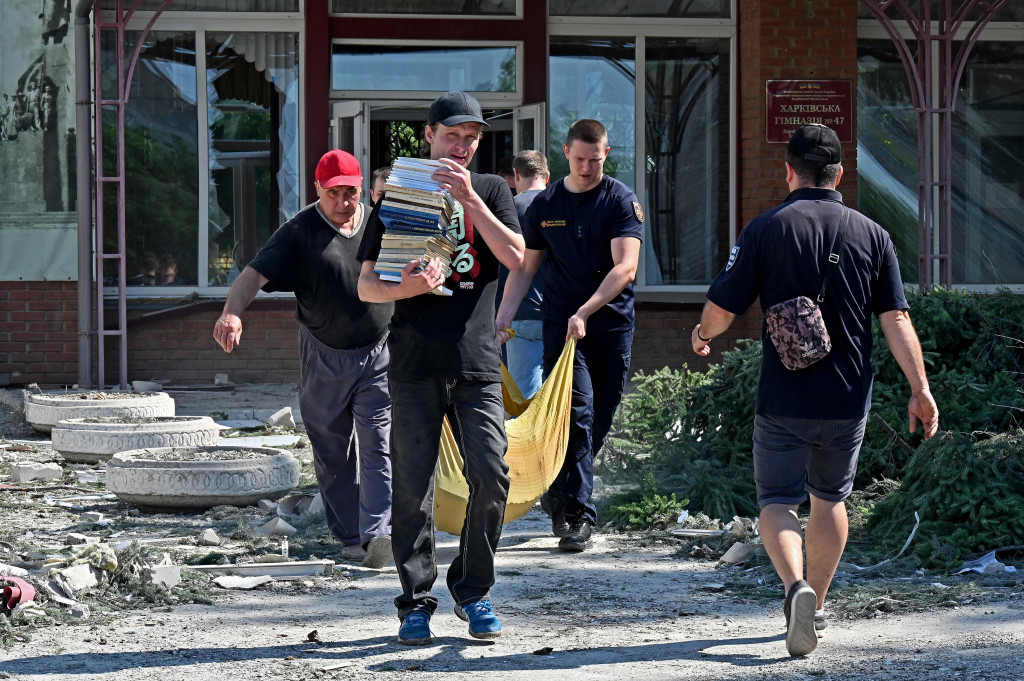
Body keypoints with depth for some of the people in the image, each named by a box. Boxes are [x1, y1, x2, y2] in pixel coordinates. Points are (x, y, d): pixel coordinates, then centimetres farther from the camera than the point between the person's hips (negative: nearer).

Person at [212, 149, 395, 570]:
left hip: (379, 356, 1)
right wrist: (232, 311, -37)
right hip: (323, 358, -1)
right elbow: (256, 273, -18)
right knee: (332, 454, 7)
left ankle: (378, 532, -17)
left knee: (377, 445, -10)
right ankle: (349, 536, 17)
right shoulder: (300, 232, -5)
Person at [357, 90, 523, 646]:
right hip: (415, 362, 0)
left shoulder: (490, 190, 12)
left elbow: (515, 257, -6)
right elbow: (366, 285, 6)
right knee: (412, 485, -2)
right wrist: (405, 288, -15)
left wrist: (468, 199, -13)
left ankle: (473, 590, 8)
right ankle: (416, 601, 7)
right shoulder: (399, 195, 10)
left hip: (476, 361, 0)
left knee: (491, 475, -9)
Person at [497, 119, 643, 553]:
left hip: (612, 324, 0)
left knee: (599, 420, 6)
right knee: (577, 414, -13)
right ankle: (577, 515, -15)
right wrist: (501, 321, 3)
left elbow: (625, 267, -13)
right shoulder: (545, 205, 7)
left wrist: (584, 312, -23)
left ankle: (559, 496, 26)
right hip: (561, 323, 0)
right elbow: (524, 269, 13)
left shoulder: (621, 201, -2)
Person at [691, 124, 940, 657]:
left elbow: (721, 309, -7)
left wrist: (702, 335, 15)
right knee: (829, 498, 21)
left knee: (777, 502, 3)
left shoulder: (766, 228, -6)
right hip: (848, 399, 3)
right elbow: (896, 319, -3)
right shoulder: (871, 234, 2)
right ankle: (816, 605, 30)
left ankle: (796, 587, -23)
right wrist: (920, 389, 0)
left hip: (783, 401, -3)